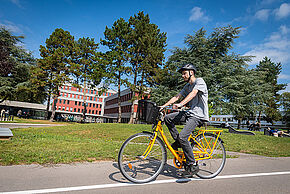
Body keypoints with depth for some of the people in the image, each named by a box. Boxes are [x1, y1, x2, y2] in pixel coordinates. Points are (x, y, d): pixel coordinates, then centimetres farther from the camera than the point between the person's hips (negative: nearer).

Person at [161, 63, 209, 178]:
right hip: (190, 112, 8)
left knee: (183, 136, -23)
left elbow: (193, 94, -25)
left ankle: (192, 165, -9)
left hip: (198, 115, -8)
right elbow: (177, 96, 10)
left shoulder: (199, 81, -7)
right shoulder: (187, 86, 18)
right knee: (167, 118, -7)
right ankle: (177, 142, 5)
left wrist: (180, 104, -40)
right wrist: (163, 106, -2)